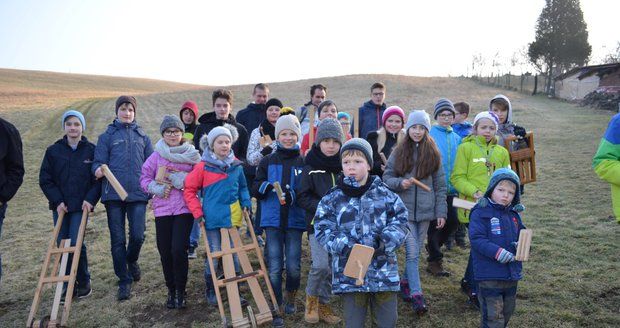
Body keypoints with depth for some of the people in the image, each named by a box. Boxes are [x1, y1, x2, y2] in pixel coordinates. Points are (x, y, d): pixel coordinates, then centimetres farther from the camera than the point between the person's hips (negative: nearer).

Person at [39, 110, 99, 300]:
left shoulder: (91, 150, -1)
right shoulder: (53, 151, 4)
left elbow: (99, 178, 0)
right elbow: (45, 179, 4)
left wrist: (90, 199, -12)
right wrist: (57, 201, -5)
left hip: (81, 206, -3)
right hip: (60, 206, 3)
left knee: (76, 243, -10)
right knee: (62, 245, 5)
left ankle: (84, 283, 9)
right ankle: (68, 286, 17)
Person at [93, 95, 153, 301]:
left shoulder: (142, 136, 14)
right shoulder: (107, 136, 8)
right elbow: (99, 161, 3)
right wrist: (98, 170, -20)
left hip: (137, 193, 1)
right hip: (114, 194, -1)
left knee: (138, 236, -7)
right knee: (117, 240, 3)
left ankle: (132, 260, 27)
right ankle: (124, 281, 16)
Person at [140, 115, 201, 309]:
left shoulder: (192, 155, 2)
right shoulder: (156, 156, 4)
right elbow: (144, 179, 8)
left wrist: (183, 180, -13)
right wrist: (157, 188, -9)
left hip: (184, 208, -2)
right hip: (162, 209, 2)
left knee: (178, 250, -10)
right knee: (165, 252, 5)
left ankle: (180, 291, 11)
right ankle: (171, 290, 26)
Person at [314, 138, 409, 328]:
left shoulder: (385, 194, 1)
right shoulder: (332, 199, -1)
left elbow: (400, 221, -1)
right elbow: (323, 230, -5)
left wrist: (383, 241, -18)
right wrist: (345, 246, -21)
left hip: (384, 271, 1)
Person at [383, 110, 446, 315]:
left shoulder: (433, 154, 5)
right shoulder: (398, 152, 2)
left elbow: (440, 186, 6)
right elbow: (386, 178, 5)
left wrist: (441, 212, 2)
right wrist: (400, 183, -16)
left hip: (425, 211, 2)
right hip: (405, 210, -2)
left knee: (416, 252, 10)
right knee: (412, 253, -8)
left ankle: (406, 282, 29)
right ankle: (417, 295, -6)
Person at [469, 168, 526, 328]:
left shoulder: (514, 214, 8)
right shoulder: (480, 212, -13)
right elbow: (476, 238, -20)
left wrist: (520, 245, -8)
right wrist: (497, 252, -28)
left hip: (512, 273, 7)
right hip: (489, 274, -7)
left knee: (507, 311, 21)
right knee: (493, 315, -2)